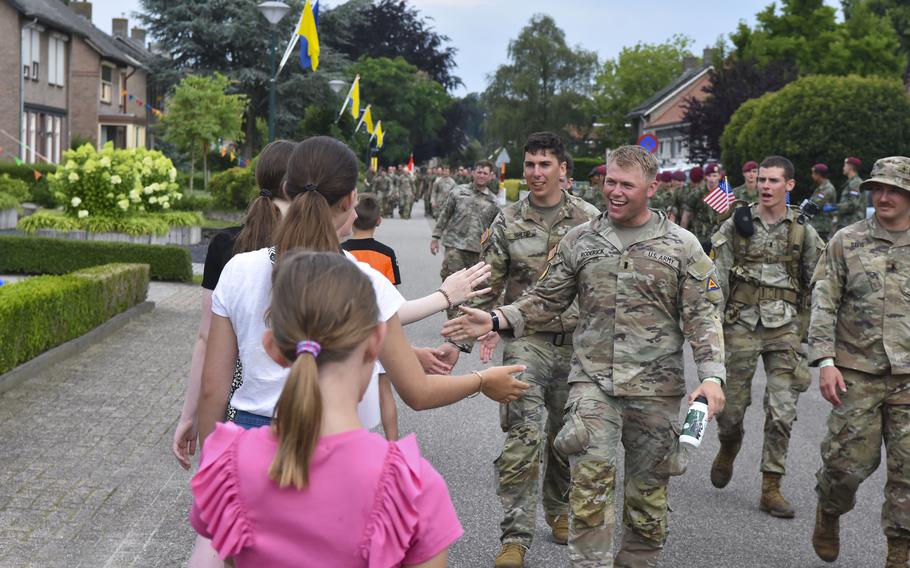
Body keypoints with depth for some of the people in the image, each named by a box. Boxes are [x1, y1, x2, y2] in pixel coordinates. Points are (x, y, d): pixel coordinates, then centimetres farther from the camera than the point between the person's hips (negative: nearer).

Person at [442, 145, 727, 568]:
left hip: (655, 388, 0)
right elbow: (546, 299, 10)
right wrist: (496, 320, -4)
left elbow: (702, 317, -2)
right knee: (590, 479, -14)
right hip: (593, 380, 0)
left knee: (647, 489, 9)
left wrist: (711, 375, -14)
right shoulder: (579, 240, 6)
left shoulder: (682, 246, 1)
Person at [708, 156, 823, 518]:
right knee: (732, 406, 5)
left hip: (785, 327, 1)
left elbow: (816, 284, 11)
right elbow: (717, 280, 1)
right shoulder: (736, 225, 2)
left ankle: (771, 488, 5)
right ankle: (728, 450, 38)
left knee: (782, 412, -4)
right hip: (741, 325, -1)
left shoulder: (803, 231, 5)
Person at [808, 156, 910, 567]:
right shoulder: (846, 241, 2)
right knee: (849, 462, 0)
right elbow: (824, 304, -1)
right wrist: (825, 361, -10)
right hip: (857, 374, -1)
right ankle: (828, 512, 32)